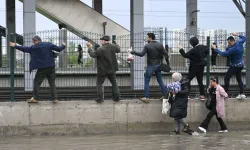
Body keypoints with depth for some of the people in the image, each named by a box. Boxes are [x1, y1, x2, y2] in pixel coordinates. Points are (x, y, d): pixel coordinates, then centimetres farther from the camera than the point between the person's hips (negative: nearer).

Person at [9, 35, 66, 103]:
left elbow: (25, 49, 3)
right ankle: (54, 98, 5)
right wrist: (63, 46, 27)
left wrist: (15, 46, 13)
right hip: (51, 67, 3)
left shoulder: (34, 47, -4)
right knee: (52, 83, 8)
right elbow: (59, 49, 5)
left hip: (42, 68, -3)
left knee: (37, 82, 7)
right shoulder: (49, 44, 4)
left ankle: (35, 98, 3)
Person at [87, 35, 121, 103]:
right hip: (112, 69, 5)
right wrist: (117, 45, 38)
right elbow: (118, 50, 17)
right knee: (114, 83, 17)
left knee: (99, 84, 7)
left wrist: (90, 48, 0)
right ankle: (117, 97, 15)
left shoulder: (100, 49, -20)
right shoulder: (113, 46, -3)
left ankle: (100, 98, 3)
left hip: (103, 70, -5)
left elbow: (93, 55, -14)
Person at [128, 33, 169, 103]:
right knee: (160, 81, 16)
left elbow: (141, 54, -21)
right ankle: (164, 95, 17)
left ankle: (146, 98, 1)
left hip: (151, 66, -5)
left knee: (146, 81, 5)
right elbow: (166, 54, -4)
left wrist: (132, 52, -14)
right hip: (158, 65, 5)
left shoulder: (147, 46, -14)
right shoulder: (160, 45, -1)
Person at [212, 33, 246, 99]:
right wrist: (237, 35, 22)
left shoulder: (233, 49, -30)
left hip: (234, 66, -9)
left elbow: (223, 54, -25)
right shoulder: (239, 43, -8)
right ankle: (242, 94, 17)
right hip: (240, 64, 9)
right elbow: (243, 38, 15)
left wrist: (215, 48, -18)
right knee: (239, 79, 17)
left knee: (226, 78, -3)